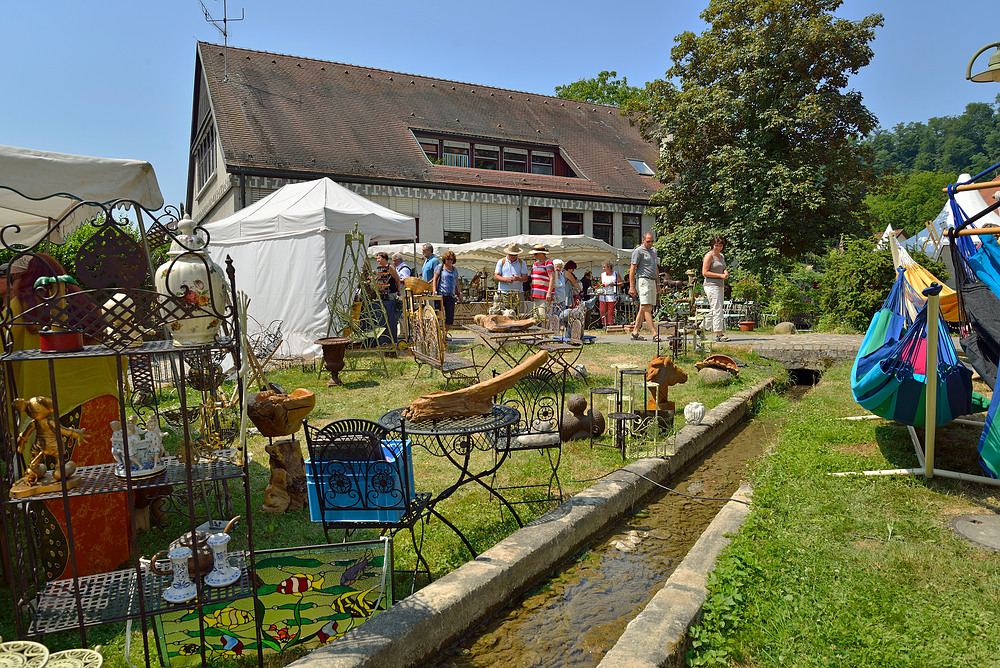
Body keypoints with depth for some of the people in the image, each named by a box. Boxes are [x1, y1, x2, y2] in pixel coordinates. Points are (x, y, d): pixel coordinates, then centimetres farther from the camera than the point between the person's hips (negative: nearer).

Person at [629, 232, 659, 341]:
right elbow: (632, 269, -9)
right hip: (643, 280, -8)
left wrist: (657, 283, 25)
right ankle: (655, 334, -17)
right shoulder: (638, 251, -4)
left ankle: (635, 333, 10)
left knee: (643, 309, 6)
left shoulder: (653, 250, 21)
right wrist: (631, 286, -15)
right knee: (647, 308, -12)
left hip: (652, 282, 8)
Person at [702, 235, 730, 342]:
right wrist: (720, 275, -16)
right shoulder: (709, 256, -7)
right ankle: (719, 334, -9)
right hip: (711, 286, -9)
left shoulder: (722, 256, 18)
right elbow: (704, 272, -14)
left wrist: (725, 272, 6)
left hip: (720, 286, 9)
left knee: (720, 310, 10)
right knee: (717, 309, -10)